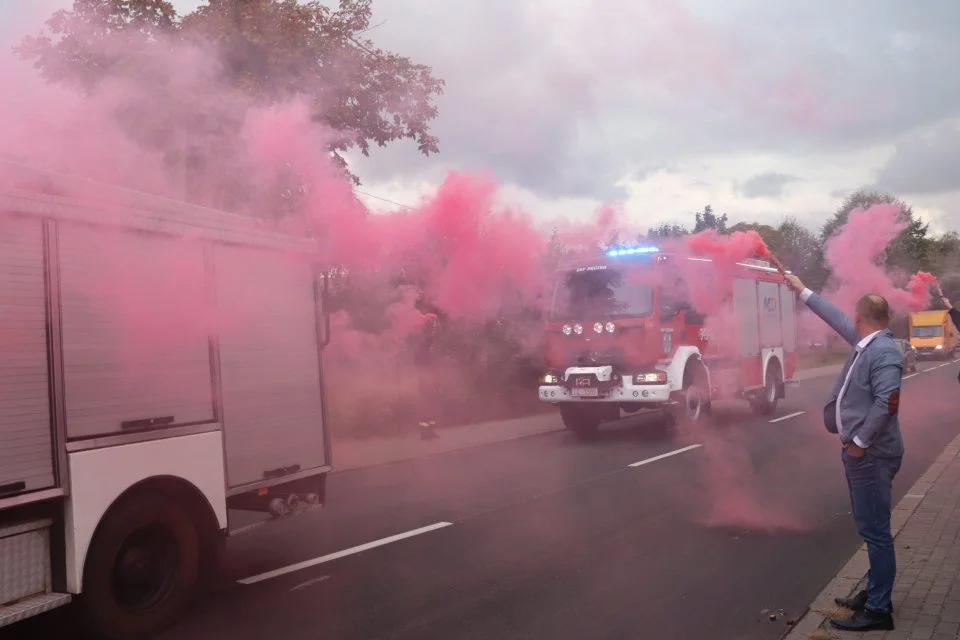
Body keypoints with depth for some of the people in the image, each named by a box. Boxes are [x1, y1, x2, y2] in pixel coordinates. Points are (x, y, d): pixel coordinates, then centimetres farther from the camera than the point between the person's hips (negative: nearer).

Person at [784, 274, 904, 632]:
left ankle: (878, 610, 3)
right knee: (871, 528, 17)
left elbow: (887, 402, -27)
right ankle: (875, 593, 29)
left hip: (871, 454, -10)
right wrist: (803, 292, 30)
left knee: (874, 530, -4)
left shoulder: (884, 352, -18)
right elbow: (837, 318, 24)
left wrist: (860, 442, -21)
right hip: (860, 451, 10)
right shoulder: (866, 342, 9)